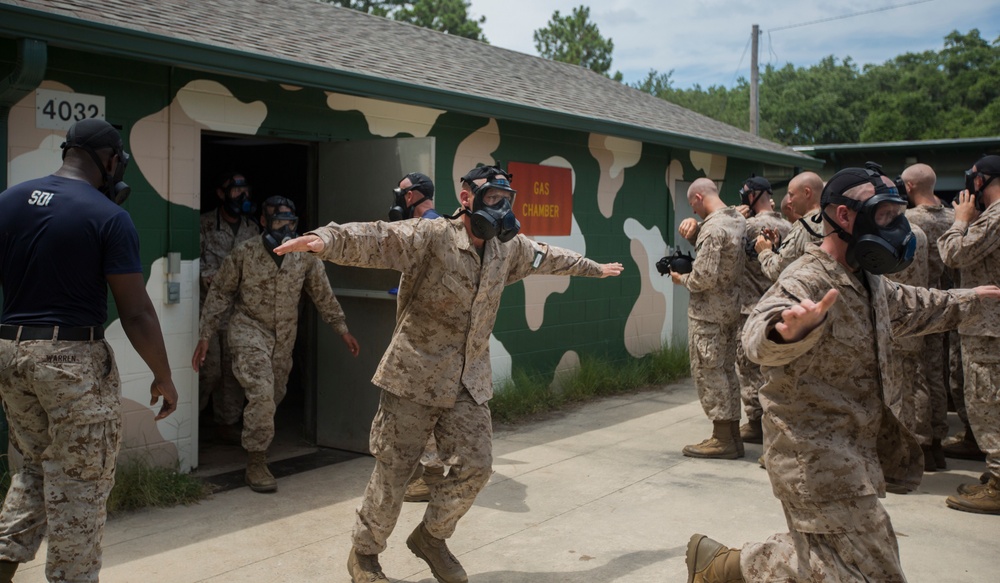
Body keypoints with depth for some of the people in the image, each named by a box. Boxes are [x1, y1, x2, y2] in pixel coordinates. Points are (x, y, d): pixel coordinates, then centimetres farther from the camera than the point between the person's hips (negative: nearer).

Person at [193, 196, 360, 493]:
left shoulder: (305, 255, -3)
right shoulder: (244, 253, -10)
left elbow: (323, 295, 7)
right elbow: (220, 293, -4)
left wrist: (342, 330, 7)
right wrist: (205, 336, -6)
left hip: (284, 337, 4)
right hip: (249, 330, -4)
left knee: (273, 397, 13)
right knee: (262, 393, -19)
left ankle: (252, 438, 42)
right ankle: (256, 463, -7)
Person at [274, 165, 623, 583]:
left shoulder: (509, 247, 8)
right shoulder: (430, 237, -15)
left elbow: (548, 257, 27)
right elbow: (375, 239, -29)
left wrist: (594, 268, 42)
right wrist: (326, 240, -49)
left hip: (469, 383, 6)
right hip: (415, 376, -6)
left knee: (474, 466, 1)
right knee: (393, 470, 1)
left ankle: (431, 537, 27)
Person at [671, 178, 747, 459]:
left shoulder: (713, 228, -20)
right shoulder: (738, 219, 8)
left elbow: (704, 279, -24)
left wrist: (681, 278, -5)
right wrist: (694, 227, 2)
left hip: (708, 311, -9)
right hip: (731, 306, 9)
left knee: (708, 372, -1)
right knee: (726, 370, 14)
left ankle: (723, 439, 3)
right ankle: (732, 436, 20)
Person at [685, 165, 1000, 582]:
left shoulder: (869, 280, 9)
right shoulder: (808, 280, -22)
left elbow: (913, 308, 32)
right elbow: (761, 335, -42)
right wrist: (789, 330, -65)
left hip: (856, 445, 10)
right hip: (816, 452, -10)